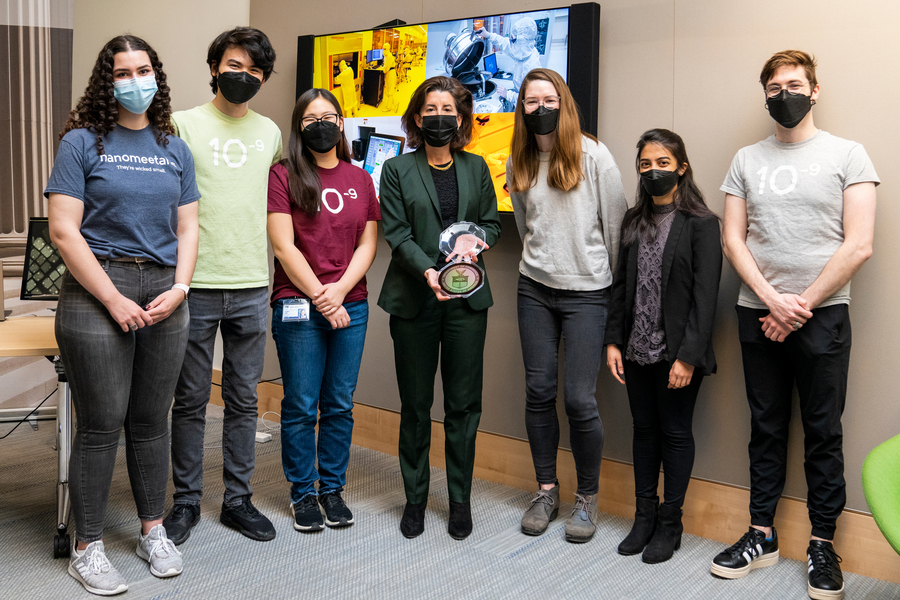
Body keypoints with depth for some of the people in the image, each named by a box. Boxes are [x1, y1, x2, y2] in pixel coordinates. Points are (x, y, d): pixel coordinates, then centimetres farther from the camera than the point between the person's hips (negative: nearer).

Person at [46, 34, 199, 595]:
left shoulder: (175, 149, 13)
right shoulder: (83, 142, -1)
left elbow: (187, 228, 12)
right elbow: (64, 230, -8)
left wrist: (179, 288, -4)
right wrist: (115, 299, -12)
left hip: (164, 292, 4)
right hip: (97, 290, -4)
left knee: (152, 419, 11)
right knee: (102, 423, -1)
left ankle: (154, 529, 26)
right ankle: (88, 547, 14)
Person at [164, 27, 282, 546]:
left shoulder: (270, 132, 12)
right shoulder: (184, 124, 0)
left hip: (252, 288, 3)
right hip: (196, 285, -3)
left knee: (244, 400, 10)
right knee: (191, 400, 6)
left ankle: (238, 499, 22)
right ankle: (187, 501, 20)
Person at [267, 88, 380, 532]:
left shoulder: (360, 179, 11)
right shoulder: (284, 175, -1)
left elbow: (367, 244, 8)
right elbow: (283, 247, -7)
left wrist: (340, 290, -7)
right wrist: (320, 297, -10)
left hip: (351, 306, 4)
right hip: (298, 307, -3)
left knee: (340, 405, 9)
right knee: (301, 407, 3)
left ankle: (333, 488, 23)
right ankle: (303, 492, 18)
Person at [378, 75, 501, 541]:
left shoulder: (476, 168, 12)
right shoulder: (397, 170, 4)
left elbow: (492, 222, 15)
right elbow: (397, 233, -5)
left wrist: (477, 240, -9)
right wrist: (428, 271, -21)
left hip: (467, 298, 2)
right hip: (414, 299, -2)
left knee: (464, 402, 4)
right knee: (416, 405, 6)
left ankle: (460, 500, 18)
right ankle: (415, 498, 21)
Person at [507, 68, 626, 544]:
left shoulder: (592, 155, -5)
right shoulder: (518, 162, 8)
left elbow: (616, 223, -2)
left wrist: (620, 283, 2)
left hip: (586, 291, -4)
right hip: (534, 289, 4)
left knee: (579, 399, -5)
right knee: (539, 392, 6)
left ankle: (587, 497, 14)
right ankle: (546, 491, 22)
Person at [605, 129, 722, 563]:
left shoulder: (701, 224, -8)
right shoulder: (634, 221, 9)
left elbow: (705, 296, -12)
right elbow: (621, 284, 10)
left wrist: (687, 356, -17)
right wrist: (613, 341, 3)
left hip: (677, 351, -5)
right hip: (637, 349, 5)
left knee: (675, 433, 7)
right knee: (644, 429, 14)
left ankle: (670, 523, 21)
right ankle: (645, 515, 28)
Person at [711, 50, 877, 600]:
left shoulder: (847, 155, 1)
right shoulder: (747, 160, 10)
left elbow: (859, 246, -7)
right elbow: (733, 240, 4)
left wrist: (801, 305, -10)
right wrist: (772, 300, -9)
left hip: (822, 314, -3)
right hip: (757, 313, 3)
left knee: (823, 433, 4)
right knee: (767, 428, 10)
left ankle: (823, 545, 17)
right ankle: (762, 536, 20)